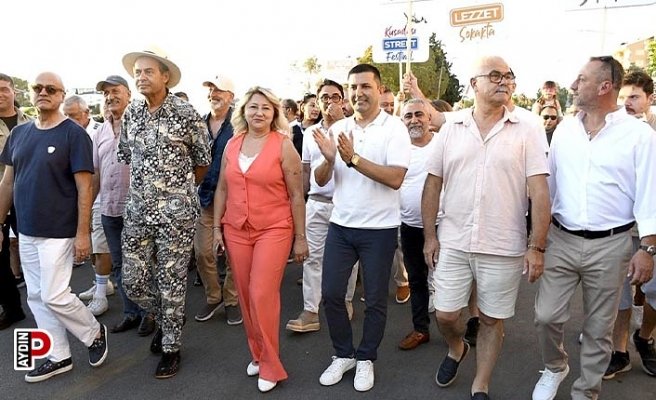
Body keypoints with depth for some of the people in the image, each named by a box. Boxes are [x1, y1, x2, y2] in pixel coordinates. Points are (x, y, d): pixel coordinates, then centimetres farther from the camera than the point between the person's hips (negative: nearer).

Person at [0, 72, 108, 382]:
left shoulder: (73, 133, -10)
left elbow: (84, 187, -13)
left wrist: (82, 233, -16)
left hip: (58, 232, -6)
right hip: (26, 231, 7)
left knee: (54, 296, -4)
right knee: (37, 297, 11)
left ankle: (95, 333, 21)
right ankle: (59, 356, 25)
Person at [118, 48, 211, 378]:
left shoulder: (185, 113, -7)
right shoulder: (131, 113, 7)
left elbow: (202, 162, 2)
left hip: (176, 212, -5)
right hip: (137, 211, 5)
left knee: (171, 283, 4)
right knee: (133, 282, 9)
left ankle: (171, 348, 22)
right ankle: (165, 317, 38)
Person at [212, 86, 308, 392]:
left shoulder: (283, 145, -6)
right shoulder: (232, 144, 7)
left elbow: (296, 195, -5)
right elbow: (222, 189, 13)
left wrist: (300, 237, -5)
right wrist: (216, 228, 10)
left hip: (273, 230, -4)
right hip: (236, 230, 5)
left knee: (262, 295, -7)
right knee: (246, 295, 10)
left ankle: (271, 365, 11)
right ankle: (256, 354, 29)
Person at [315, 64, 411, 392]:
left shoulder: (394, 128, -8)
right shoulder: (337, 128, 5)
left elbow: (395, 178, -20)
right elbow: (320, 180, 4)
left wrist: (353, 158, -25)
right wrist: (329, 159, -17)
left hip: (379, 228, -4)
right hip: (340, 225, 4)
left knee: (375, 300, 9)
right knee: (331, 293, 8)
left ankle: (366, 358, 29)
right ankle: (343, 354, 29)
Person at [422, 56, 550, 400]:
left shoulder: (526, 131, -3)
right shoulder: (451, 129, 3)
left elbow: (539, 192, -6)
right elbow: (432, 184, 5)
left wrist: (537, 246, -11)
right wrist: (429, 236, 2)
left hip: (504, 248, -1)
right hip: (453, 242, 2)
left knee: (491, 319, 11)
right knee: (445, 315, 9)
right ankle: (456, 349, 43)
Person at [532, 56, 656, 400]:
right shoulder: (564, 129, 5)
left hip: (610, 245, -2)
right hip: (562, 239, 3)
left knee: (598, 328, 11)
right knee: (546, 316, 3)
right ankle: (554, 367, 33)